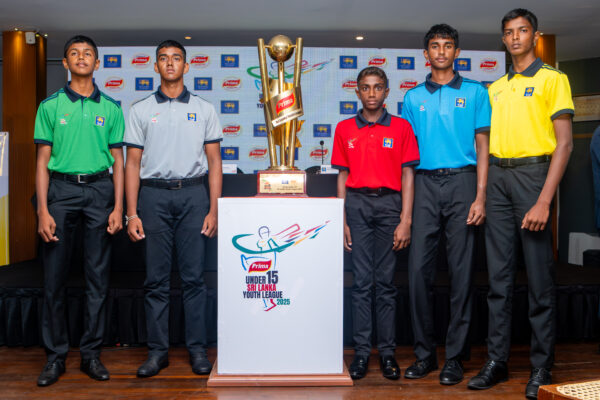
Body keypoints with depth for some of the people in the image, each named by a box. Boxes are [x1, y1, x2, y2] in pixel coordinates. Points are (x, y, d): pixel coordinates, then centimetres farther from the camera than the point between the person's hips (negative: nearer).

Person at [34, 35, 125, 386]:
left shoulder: (110, 108, 8)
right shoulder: (51, 106, 6)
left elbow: (118, 160, 8)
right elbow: (43, 160, 4)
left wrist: (118, 207, -1)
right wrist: (43, 210, -5)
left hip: (100, 189, 1)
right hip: (61, 189, 0)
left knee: (98, 275, 4)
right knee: (55, 276, 2)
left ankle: (92, 353, 15)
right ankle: (56, 355, 14)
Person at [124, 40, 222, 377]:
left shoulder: (204, 109, 9)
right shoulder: (141, 110, 10)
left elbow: (214, 162, 7)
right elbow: (132, 163, 7)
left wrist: (213, 210, -2)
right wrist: (132, 213, -1)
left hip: (193, 194, 0)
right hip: (154, 196, 1)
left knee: (194, 276, 2)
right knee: (156, 278, 4)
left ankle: (198, 349, 12)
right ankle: (158, 350, 14)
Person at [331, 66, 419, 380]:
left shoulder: (401, 128, 6)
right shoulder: (344, 129, 10)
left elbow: (407, 175, 4)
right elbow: (342, 177, 10)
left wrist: (405, 221, -4)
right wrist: (342, 221, 4)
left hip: (389, 204, -1)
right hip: (357, 204, 1)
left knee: (386, 281, 3)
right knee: (361, 280, 1)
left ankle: (387, 351, 12)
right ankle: (361, 351, 9)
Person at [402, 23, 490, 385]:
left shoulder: (475, 92, 9)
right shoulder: (413, 97, 14)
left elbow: (482, 146, 5)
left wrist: (480, 197, -6)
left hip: (461, 180, -2)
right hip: (425, 183, 2)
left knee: (461, 270, 0)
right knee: (419, 269, -1)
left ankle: (455, 356, 9)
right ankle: (425, 353, 11)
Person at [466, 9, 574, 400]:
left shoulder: (552, 79, 2)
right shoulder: (495, 88, 18)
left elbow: (565, 142, -6)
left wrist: (544, 201, -14)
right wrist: (481, 193, 5)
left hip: (533, 173, -5)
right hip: (496, 178, 5)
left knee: (540, 275, -1)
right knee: (499, 275, 7)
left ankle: (542, 367, 10)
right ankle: (497, 360, 15)